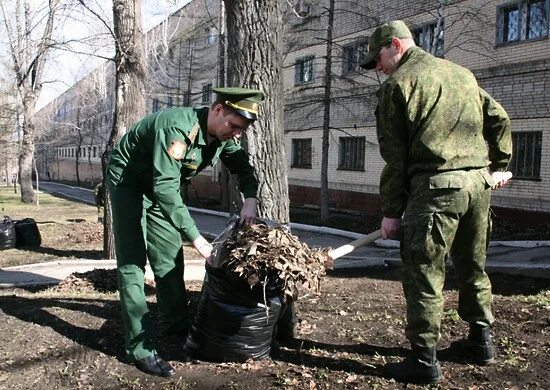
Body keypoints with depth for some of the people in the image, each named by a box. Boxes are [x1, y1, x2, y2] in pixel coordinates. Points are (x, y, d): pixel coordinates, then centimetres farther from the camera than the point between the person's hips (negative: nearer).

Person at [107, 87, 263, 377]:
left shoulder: (224, 134, -12)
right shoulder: (178, 128, -37)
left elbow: (242, 166, 3)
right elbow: (166, 188, -41)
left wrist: (250, 198, -18)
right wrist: (196, 239, -42)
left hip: (161, 184, 8)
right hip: (127, 179, -8)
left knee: (170, 256, 10)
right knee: (132, 261, -11)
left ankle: (174, 324, 25)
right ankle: (140, 347, -10)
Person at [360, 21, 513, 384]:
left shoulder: (397, 85, -1)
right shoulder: (461, 73, 19)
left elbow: (395, 156, -4)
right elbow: (499, 119, 20)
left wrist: (391, 211, -1)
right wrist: (499, 165, 29)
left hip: (436, 186, -7)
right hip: (480, 182, 7)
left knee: (424, 272, 0)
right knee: (473, 266, 19)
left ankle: (425, 359, 5)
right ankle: (482, 340, 33)